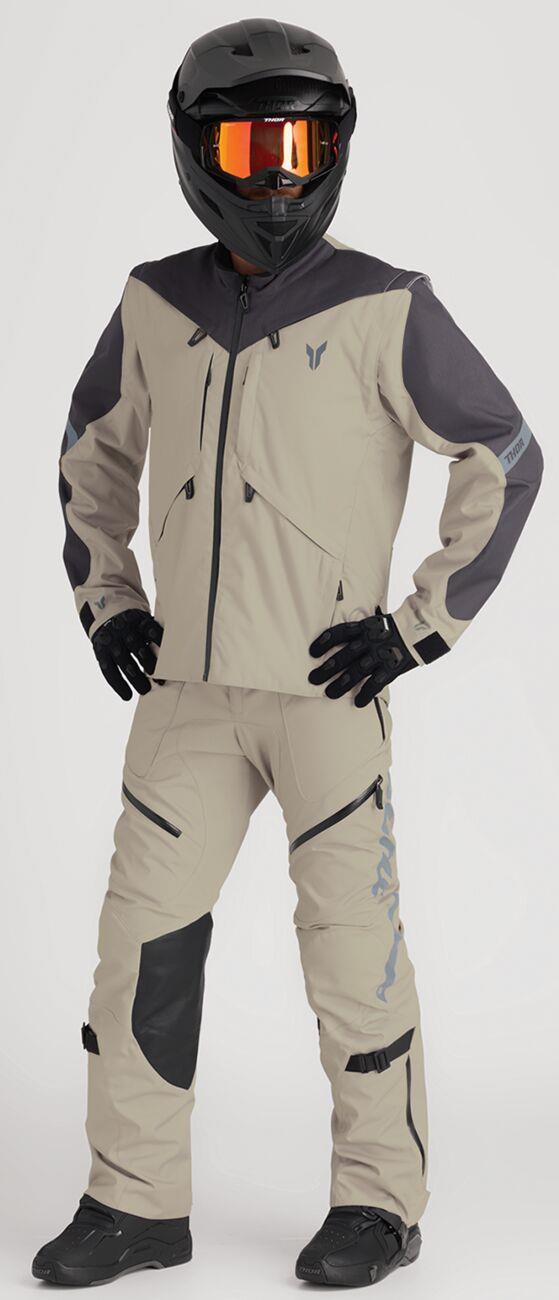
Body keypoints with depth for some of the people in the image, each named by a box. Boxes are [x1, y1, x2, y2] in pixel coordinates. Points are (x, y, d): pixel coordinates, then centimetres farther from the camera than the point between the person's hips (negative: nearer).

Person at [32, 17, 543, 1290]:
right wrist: (105, 601, 9)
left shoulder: (384, 308, -8)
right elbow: (93, 448, 20)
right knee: (145, 936, 3)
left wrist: (421, 626, -9)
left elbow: (506, 458, -4)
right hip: (189, 685, 4)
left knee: (352, 942, 3)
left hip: (330, 686, -4)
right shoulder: (159, 303, 6)